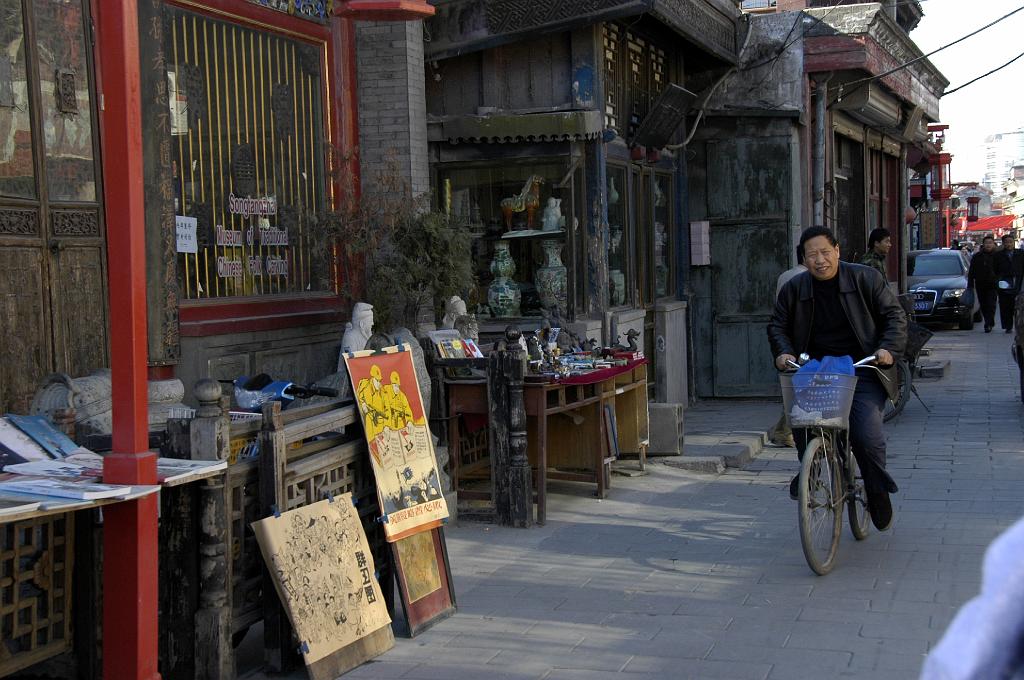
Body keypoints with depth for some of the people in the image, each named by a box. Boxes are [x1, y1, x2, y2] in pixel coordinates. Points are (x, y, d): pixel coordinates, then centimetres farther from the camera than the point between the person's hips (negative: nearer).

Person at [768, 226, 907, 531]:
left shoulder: (865, 278, -1)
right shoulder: (793, 288, 5)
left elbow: (894, 315, 2)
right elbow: (777, 325, 14)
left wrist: (889, 349, -14)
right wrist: (783, 352, -6)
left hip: (862, 371, -2)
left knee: (867, 436, -17)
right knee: (800, 421, -19)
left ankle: (878, 494, 10)